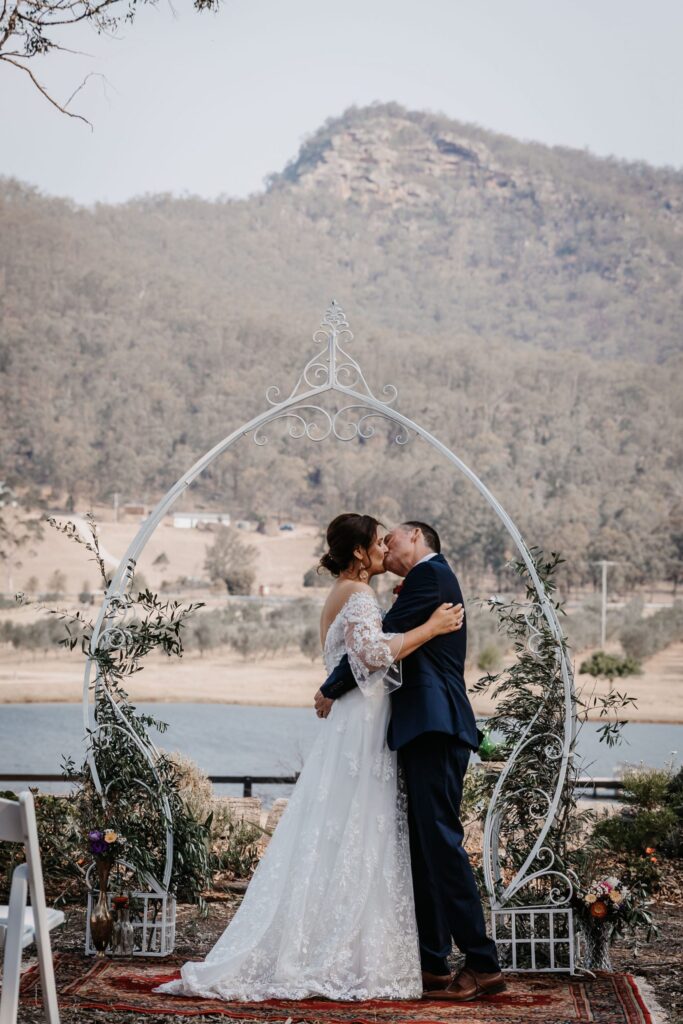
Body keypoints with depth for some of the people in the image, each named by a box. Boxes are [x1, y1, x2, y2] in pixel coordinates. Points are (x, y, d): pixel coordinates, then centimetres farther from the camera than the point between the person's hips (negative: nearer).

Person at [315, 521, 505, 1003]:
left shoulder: (429, 573, -5)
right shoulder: (431, 578, 26)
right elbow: (395, 650, 23)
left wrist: (332, 689, -2)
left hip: (434, 726, -10)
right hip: (431, 728, 10)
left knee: (440, 839, -12)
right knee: (425, 845, 10)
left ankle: (482, 963, -11)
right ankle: (432, 963, 15)